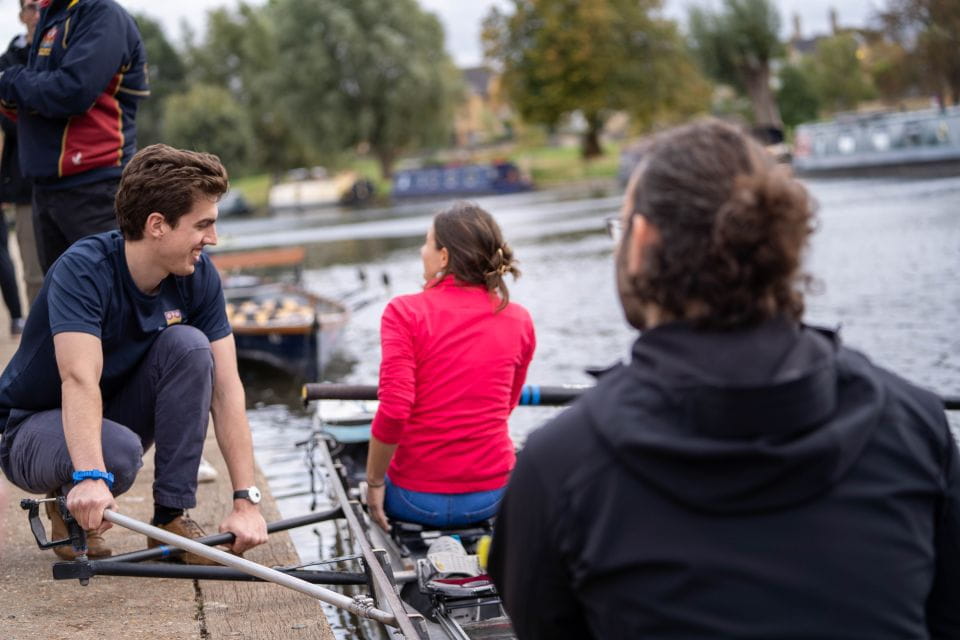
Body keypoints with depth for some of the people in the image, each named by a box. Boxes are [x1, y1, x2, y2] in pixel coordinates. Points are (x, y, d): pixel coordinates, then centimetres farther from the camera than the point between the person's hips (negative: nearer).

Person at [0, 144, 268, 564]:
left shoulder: (199, 275, -13)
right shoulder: (83, 270, -28)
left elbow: (225, 388, -17)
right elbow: (80, 379, -41)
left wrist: (245, 500, -25)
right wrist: (90, 477, -57)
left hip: (118, 414, 5)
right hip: (34, 425, -5)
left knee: (188, 345, -24)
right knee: (119, 450, -39)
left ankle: (172, 517, -14)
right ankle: (70, 505, -2)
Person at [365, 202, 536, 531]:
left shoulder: (404, 312, -12)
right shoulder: (519, 320, 0)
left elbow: (393, 411, -20)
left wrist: (374, 483, -7)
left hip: (418, 499, -3)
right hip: (492, 497, 3)